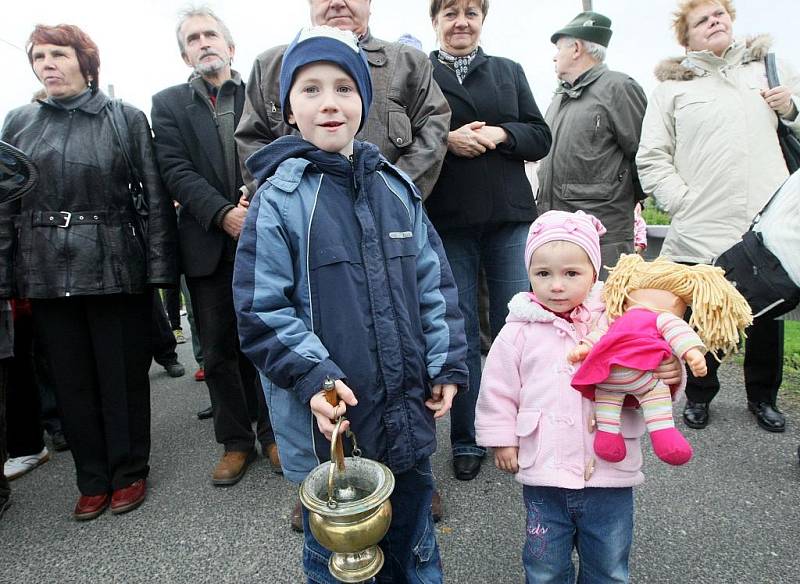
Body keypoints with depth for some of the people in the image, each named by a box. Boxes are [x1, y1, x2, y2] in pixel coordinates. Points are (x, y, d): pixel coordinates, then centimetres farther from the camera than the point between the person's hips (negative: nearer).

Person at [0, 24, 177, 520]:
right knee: (72, 382, 11)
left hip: (116, 270, -3)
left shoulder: (127, 119, 1)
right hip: (47, 274, 3)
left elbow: (156, 198, -3)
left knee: (124, 378, 6)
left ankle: (129, 473, 25)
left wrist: (160, 269, -10)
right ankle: (93, 480, 27)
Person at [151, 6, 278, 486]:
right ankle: (236, 441, 23)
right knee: (219, 350, 7)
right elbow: (177, 171, -2)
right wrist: (224, 215, -16)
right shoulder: (168, 104, 10)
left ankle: (273, 431, 24)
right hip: (209, 245, 1)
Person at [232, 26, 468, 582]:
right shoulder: (279, 201, -10)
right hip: (327, 418, -3)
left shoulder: (397, 188, 2)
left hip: (407, 410, 4)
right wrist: (312, 377, -20)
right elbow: (261, 310, -10)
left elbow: (434, 282, 6)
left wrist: (446, 365, 2)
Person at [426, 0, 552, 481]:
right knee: (460, 332, 3)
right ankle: (467, 440, 19)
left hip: (509, 217, 2)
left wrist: (500, 134, -8)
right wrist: (446, 139, -15)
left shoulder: (509, 71, 16)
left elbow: (541, 137, 10)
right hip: (447, 221, -2)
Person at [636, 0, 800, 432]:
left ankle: (763, 397, 32)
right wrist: (681, 203, -9)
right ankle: (698, 396, 25)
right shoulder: (672, 86, 5)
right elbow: (651, 157, 0)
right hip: (700, 231, -3)